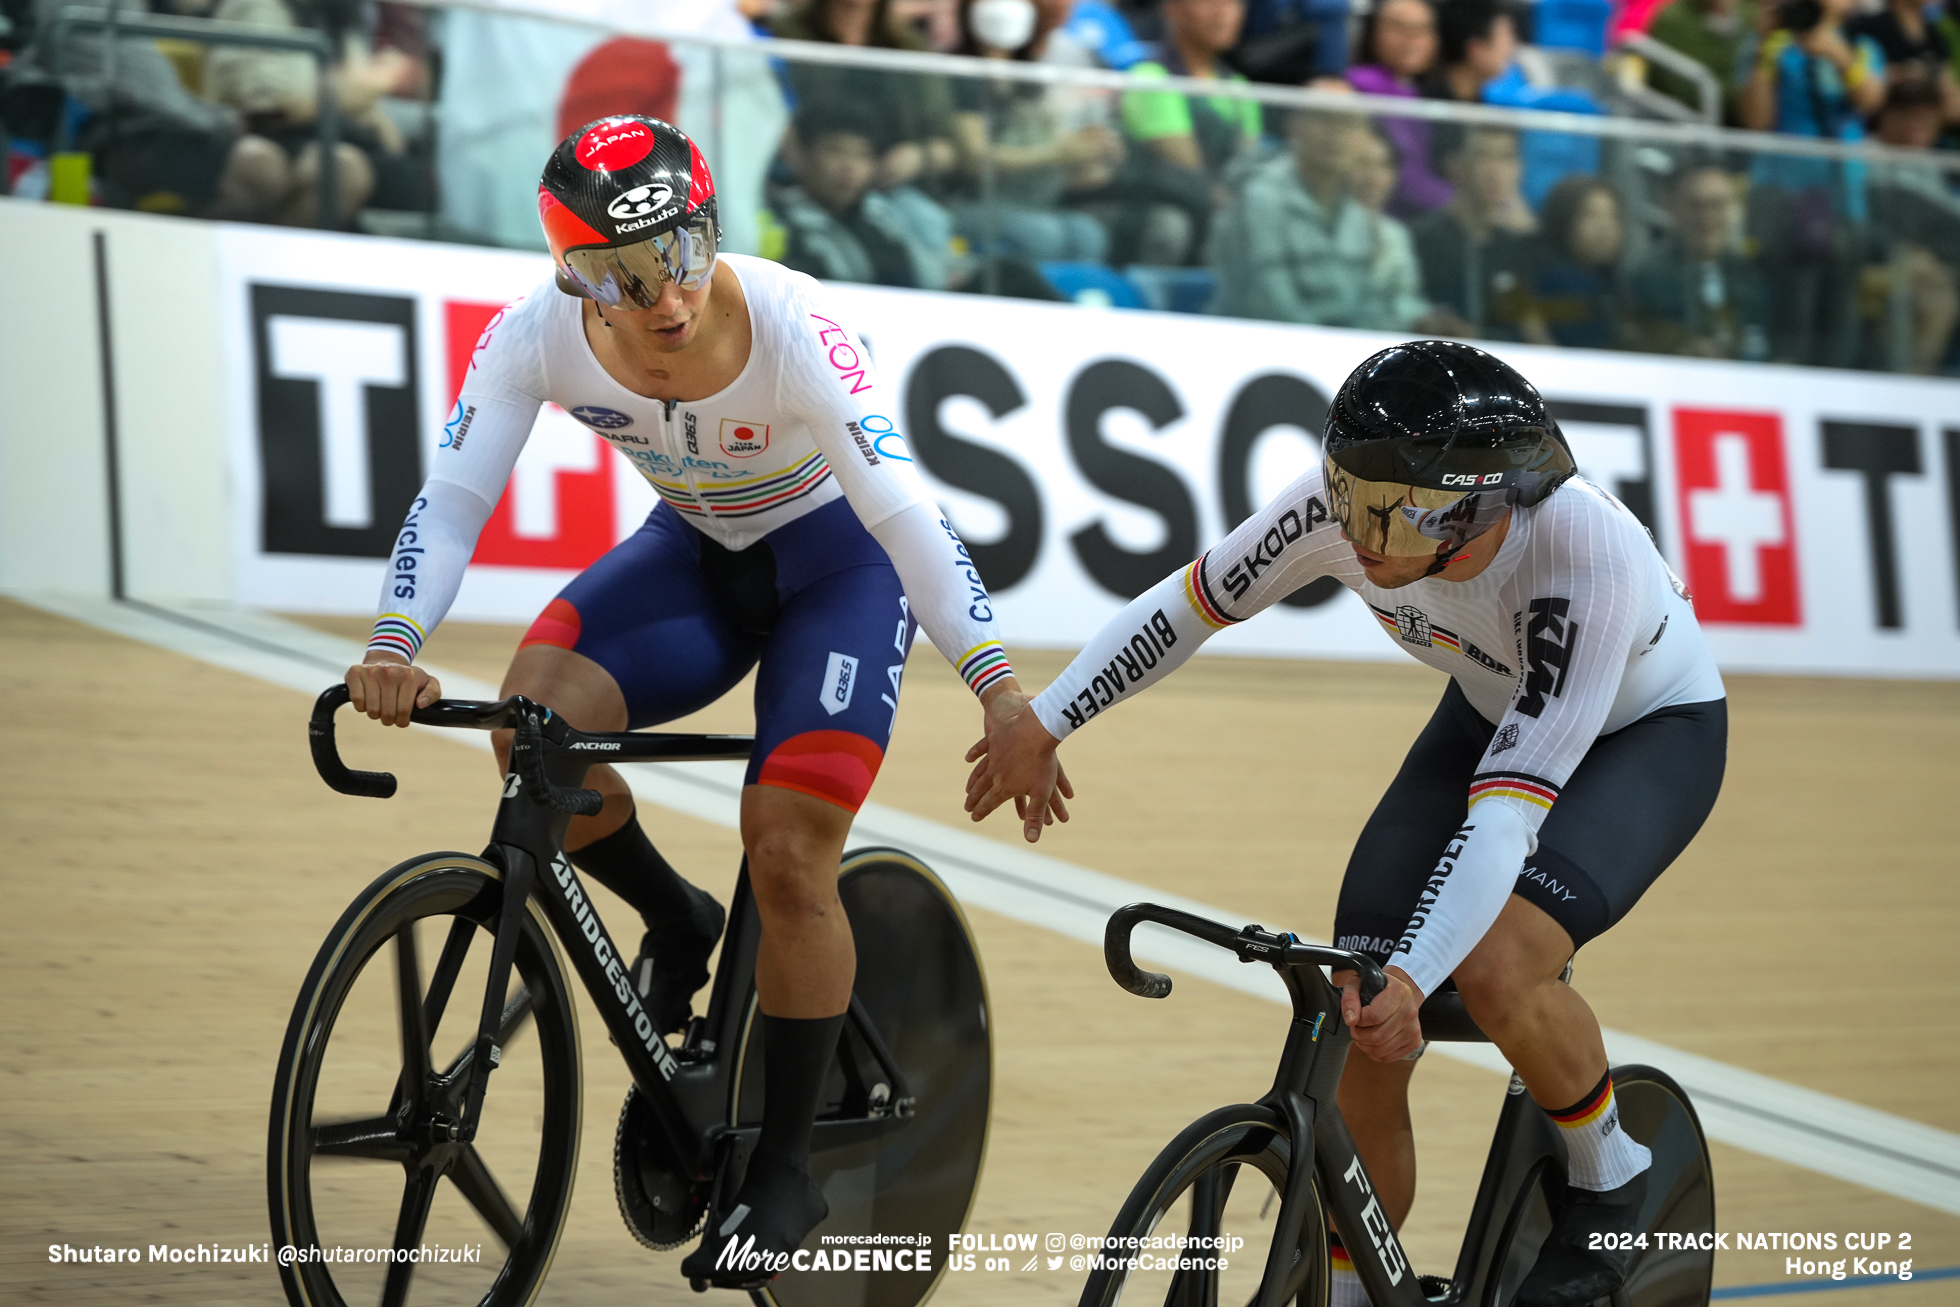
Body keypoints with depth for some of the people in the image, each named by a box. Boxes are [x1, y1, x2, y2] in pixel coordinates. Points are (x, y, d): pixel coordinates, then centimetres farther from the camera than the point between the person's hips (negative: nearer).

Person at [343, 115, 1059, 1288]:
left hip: (839, 560, -4)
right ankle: (676, 924, 5)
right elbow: (456, 492, -25)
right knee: (535, 720, -24)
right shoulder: (540, 336, -23)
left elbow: (902, 507, -36)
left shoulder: (789, 325, -33)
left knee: (790, 855, -15)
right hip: (696, 554, 4)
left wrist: (998, 685, -46)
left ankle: (787, 1168, 3)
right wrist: (395, 648, -43)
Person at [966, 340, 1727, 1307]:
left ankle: (1610, 1181, -2)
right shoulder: (1342, 505, -28)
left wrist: (1408, 979, -52)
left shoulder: (1585, 562, -41)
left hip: (1652, 729, -5)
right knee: (1358, 1036, -9)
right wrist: (1042, 723, -5)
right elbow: (1190, 602, -10)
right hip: (1490, 710, 5)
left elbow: (1510, 808, -44)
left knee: (1495, 966, -31)